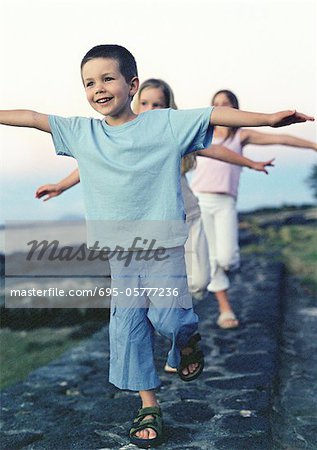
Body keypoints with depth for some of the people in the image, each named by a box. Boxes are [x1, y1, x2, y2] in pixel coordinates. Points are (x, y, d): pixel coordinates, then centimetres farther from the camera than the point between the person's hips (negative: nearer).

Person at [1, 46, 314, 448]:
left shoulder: (167, 123, -4)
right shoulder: (81, 132, 4)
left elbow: (216, 115, -9)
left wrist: (268, 118, -18)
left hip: (164, 242, -3)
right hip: (119, 250, 3)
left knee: (167, 316, -10)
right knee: (127, 324, 4)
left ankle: (187, 338, 29)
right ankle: (149, 406, 20)